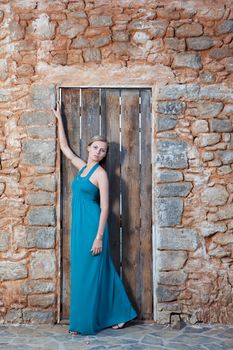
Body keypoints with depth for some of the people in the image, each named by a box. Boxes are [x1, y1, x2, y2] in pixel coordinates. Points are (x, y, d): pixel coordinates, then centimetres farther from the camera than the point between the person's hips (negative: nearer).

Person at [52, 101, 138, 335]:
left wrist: (99, 237, -18)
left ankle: (86, 322, 10)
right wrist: (59, 118, 23)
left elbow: (105, 207, -13)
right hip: (79, 226, 8)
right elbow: (64, 147, 22)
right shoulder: (82, 166, 12)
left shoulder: (101, 174, -8)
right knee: (80, 273, 11)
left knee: (90, 274, -2)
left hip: (92, 226, -8)